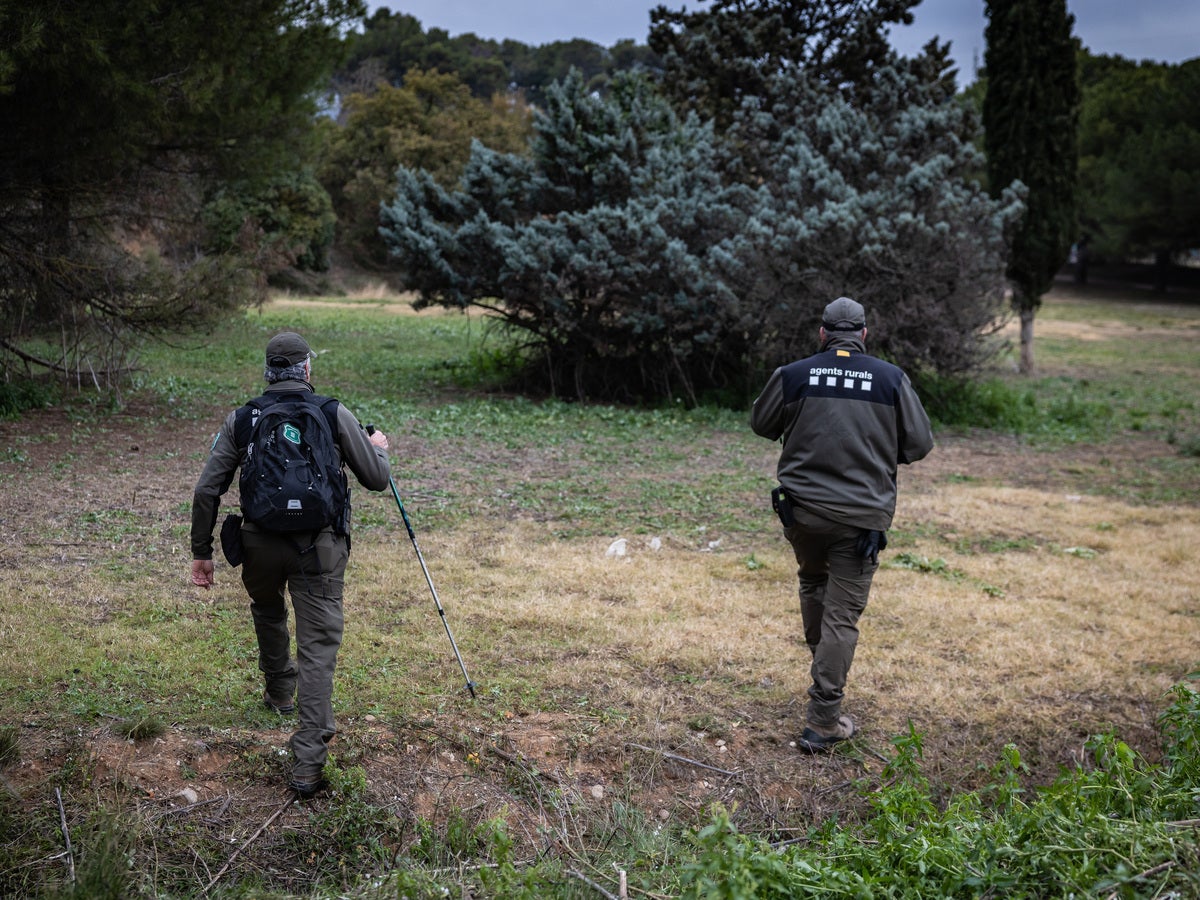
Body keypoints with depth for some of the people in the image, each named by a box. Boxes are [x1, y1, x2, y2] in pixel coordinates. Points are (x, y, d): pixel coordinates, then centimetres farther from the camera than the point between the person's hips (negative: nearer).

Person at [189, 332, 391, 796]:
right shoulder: (335, 415, -1)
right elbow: (377, 479, 4)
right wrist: (379, 448, 27)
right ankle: (307, 764, -7)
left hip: (260, 543, 2)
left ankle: (280, 691, 53)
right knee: (318, 646, -1)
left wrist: (201, 552, 11)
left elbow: (206, 490, 2)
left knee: (267, 610, 33)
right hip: (319, 547, -2)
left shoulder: (240, 419, 4)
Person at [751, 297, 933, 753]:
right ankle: (822, 721, 1)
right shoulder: (891, 379, -2)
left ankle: (823, 673, 38)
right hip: (862, 517, -1)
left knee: (812, 582, 29)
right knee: (842, 616, 1)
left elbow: (762, 424, 13)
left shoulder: (792, 375, -2)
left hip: (802, 510, 2)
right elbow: (919, 444, 2)